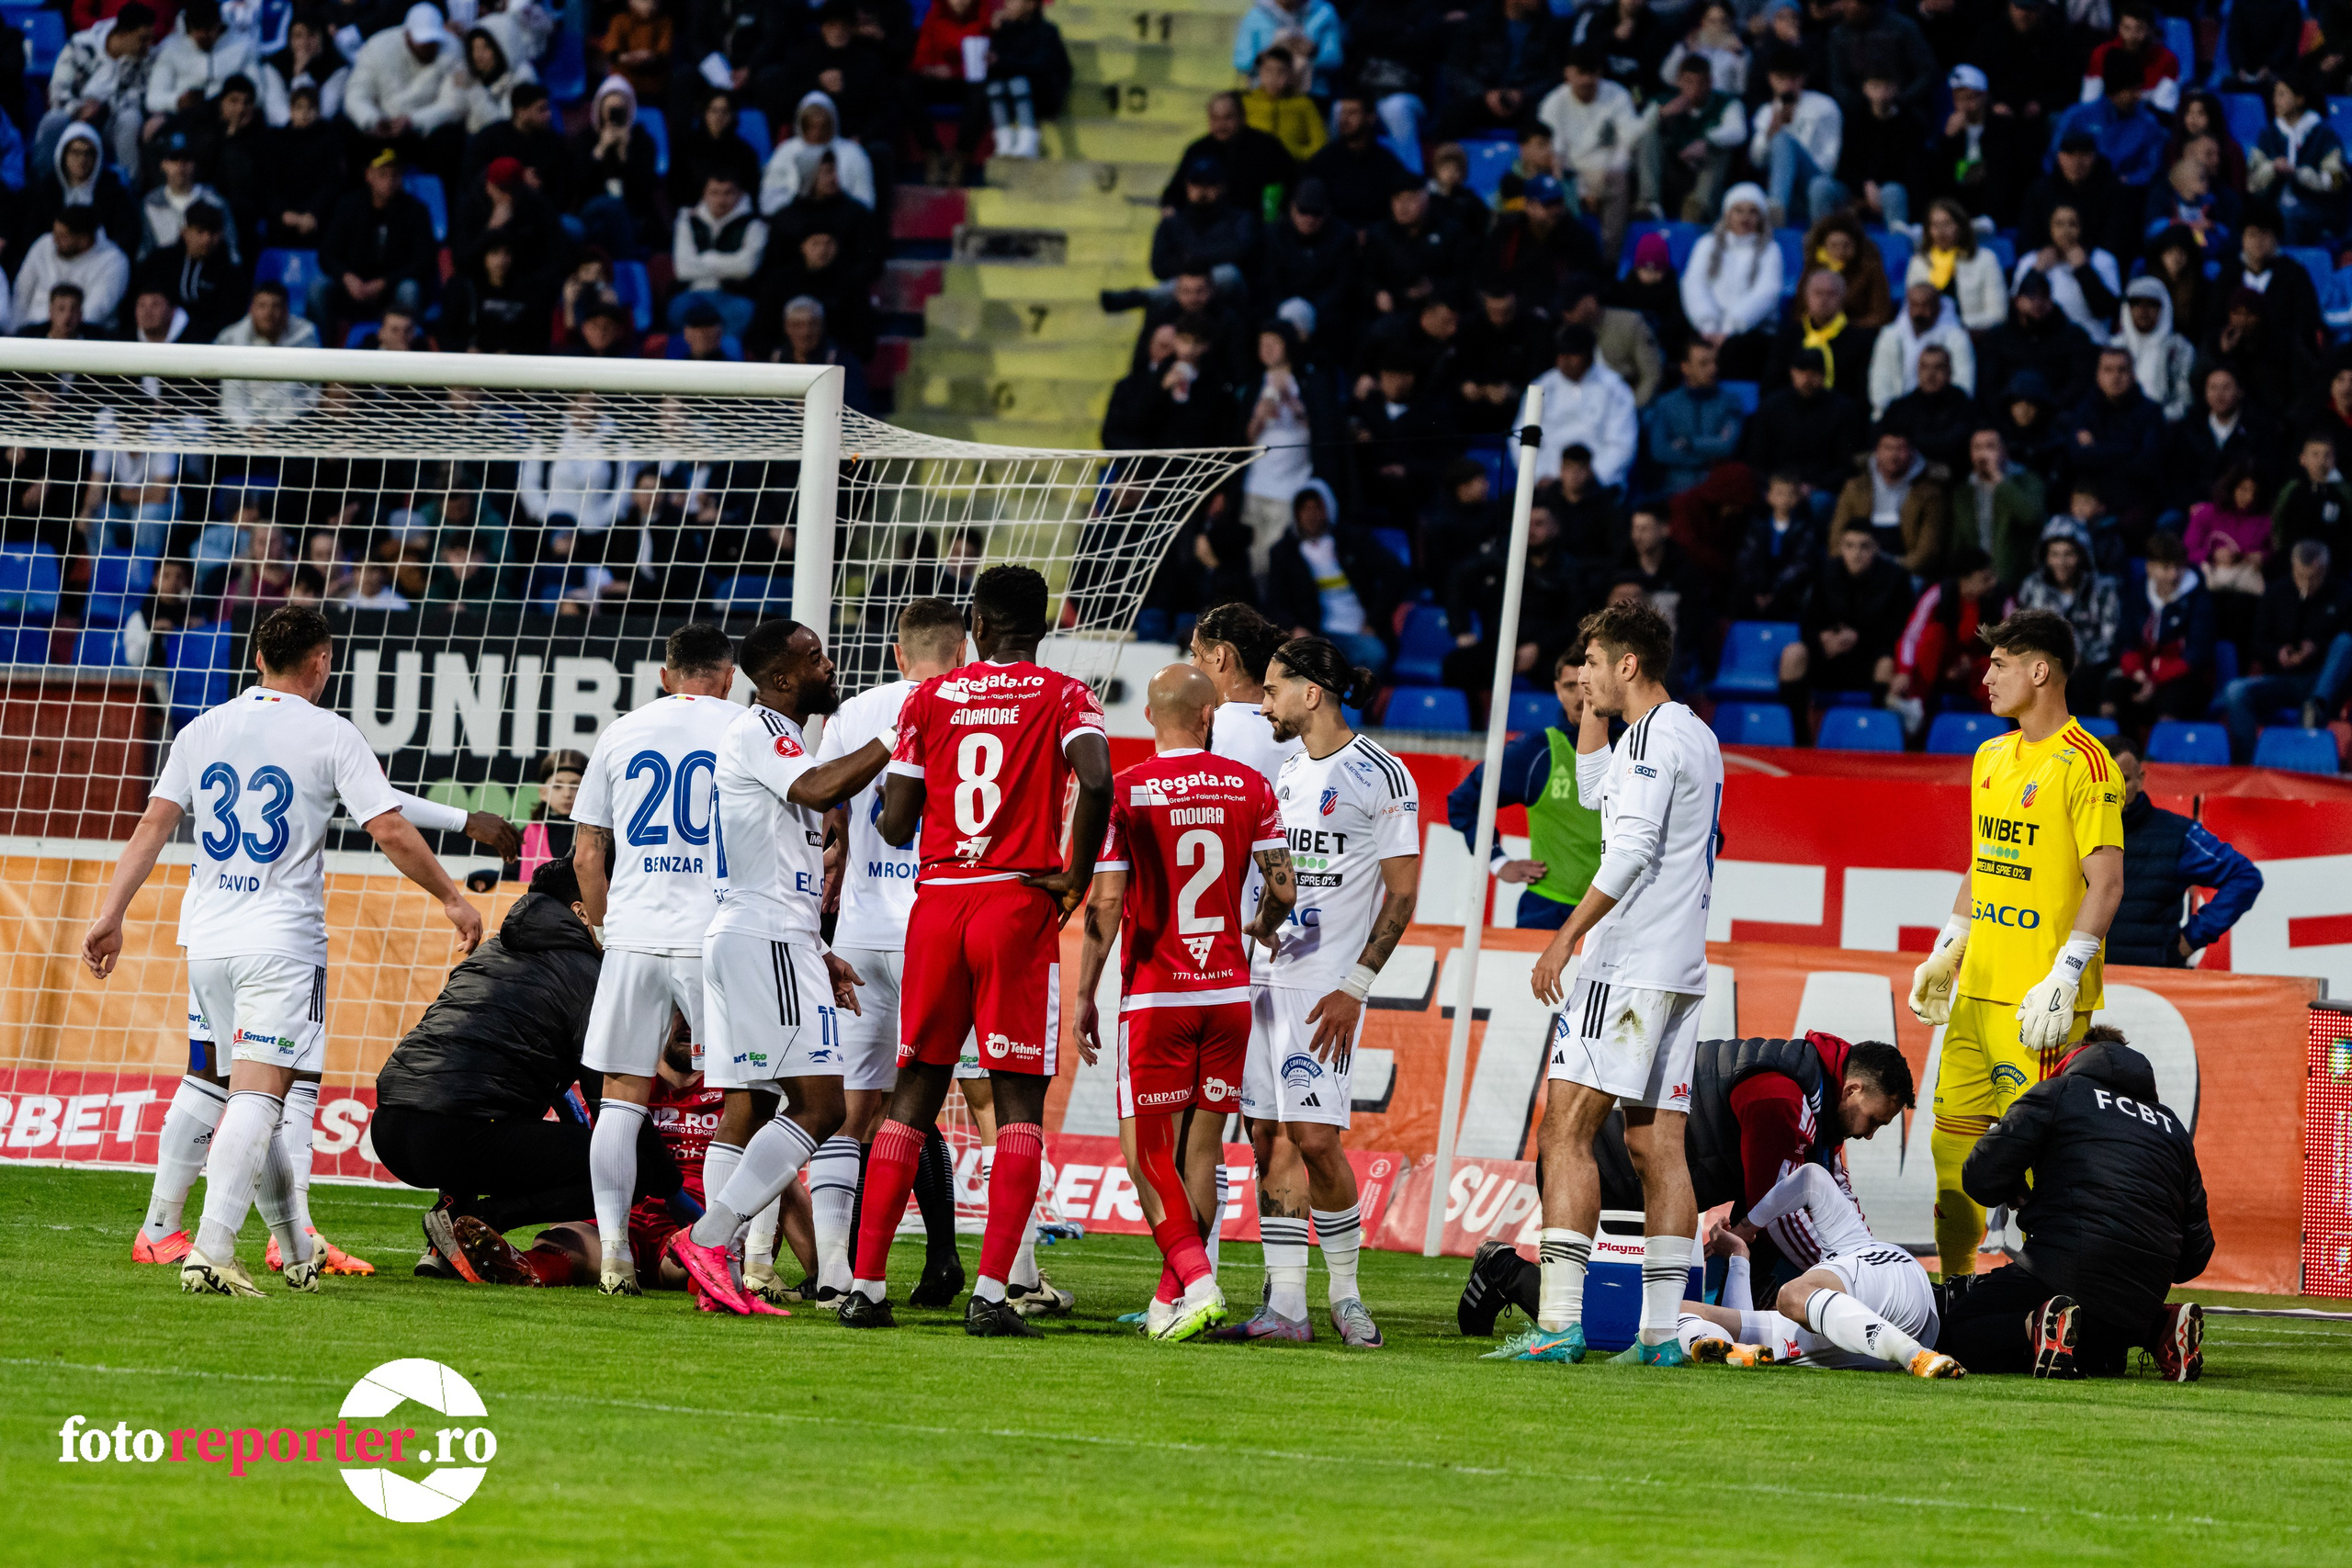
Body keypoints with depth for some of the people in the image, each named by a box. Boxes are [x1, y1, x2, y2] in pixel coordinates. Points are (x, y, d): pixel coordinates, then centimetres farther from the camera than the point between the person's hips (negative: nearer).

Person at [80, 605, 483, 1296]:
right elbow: (391, 831, -6)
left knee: (250, 1095, 15)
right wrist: (451, 897, 6)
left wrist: (110, 915, 6)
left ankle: (297, 1252, 22)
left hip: (208, 940, 5)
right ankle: (210, 1251, -23)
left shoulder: (204, 731, 9)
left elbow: (154, 826, 4)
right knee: (256, 1097, -9)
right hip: (282, 943, -5)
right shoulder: (329, 735, -4)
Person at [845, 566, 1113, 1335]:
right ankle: (991, 1293, -12)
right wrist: (1076, 873, -7)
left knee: (913, 1095, 11)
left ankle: (865, 1284, 7)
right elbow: (1096, 781, -19)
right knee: (1019, 1104, 0)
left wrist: (889, 791, 29)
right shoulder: (1063, 697, 0)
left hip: (937, 901, 3)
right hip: (1018, 901, -3)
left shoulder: (929, 698, 7)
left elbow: (896, 824, 6)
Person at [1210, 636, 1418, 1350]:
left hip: (1327, 987, -7)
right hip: (1267, 975, 7)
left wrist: (1353, 988, -14)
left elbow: (1402, 891, -9)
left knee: (1315, 1138, -11)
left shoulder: (1379, 776, -7)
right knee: (1267, 1136, 3)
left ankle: (1346, 1293, 5)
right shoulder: (1290, 771, 16)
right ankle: (1284, 1305, 6)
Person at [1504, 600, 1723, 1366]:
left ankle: (1558, 1321, -18)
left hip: (1626, 962, -10)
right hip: (1682, 966, 10)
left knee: (1566, 1130, -11)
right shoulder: (1697, 737, 20)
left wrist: (1567, 936, -19)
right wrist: (1594, 713, 26)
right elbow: (1592, 793, 35)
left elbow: (1632, 848, -20)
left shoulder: (1653, 735, -10)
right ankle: (1661, 1329, 3)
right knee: (1657, 1142, 7)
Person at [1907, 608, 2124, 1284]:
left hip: (2040, 999, -8)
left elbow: (2106, 881, -15)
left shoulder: (2083, 765, -11)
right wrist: (1946, 955, 19)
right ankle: (1955, 1281, 16)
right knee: (1956, 1132, 8)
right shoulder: (1992, 758, 15)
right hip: (1977, 988, 8)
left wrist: (2063, 979, -20)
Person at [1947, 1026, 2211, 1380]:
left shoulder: (2059, 1093, 10)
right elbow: (2197, 1249, 20)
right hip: (2145, 1294, 6)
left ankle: (2041, 1326, -23)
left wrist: (2019, 1196, 25)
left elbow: (1981, 1178, 2)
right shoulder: (2171, 1125, 24)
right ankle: (2158, 1329, 2)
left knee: (1956, 1332, 7)